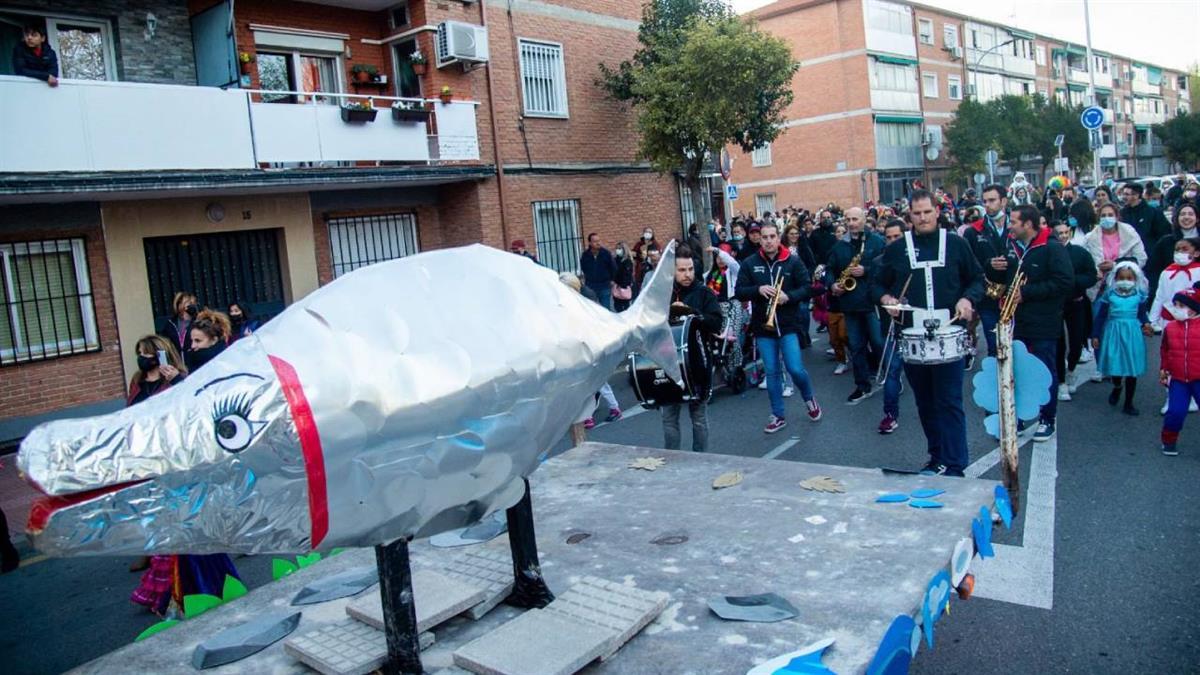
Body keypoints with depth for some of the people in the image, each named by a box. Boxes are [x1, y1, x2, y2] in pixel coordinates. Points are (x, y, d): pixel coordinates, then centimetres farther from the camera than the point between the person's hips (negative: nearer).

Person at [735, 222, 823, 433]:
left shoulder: (793, 262, -1)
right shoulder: (749, 264, 2)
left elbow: (807, 287, -1)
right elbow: (739, 292, 0)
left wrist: (788, 296, -18)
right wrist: (758, 290, -18)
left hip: (788, 325, -2)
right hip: (762, 326, 2)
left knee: (795, 369, -7)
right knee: (772, 372, 7)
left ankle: (809, 398, 25)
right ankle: (778, 416, 19)